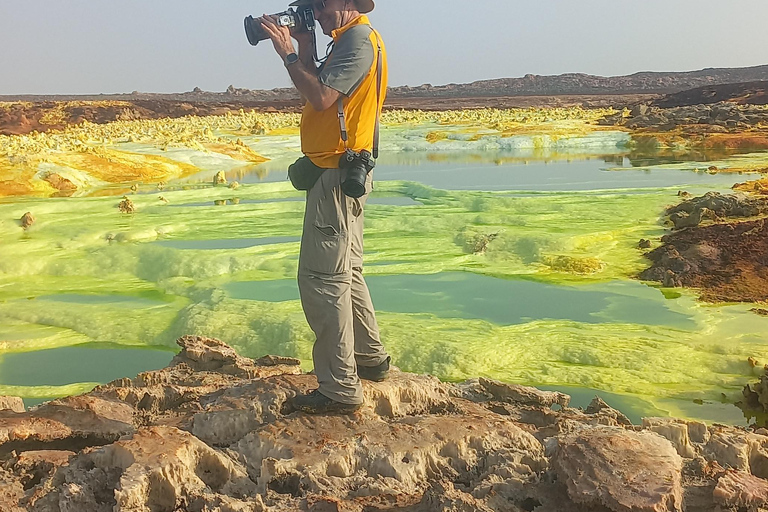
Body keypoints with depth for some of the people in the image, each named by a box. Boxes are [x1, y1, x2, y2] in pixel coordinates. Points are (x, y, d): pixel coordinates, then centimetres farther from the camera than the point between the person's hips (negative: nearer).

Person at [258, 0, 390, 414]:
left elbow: (321, 97, -24)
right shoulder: (350, 41, 19)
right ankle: (371, 359, 32)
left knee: (322, 279, -10)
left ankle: (341, 389, -4)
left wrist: (287, 53, -14)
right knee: (345, 272, 19)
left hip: (337, 175, -11)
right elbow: (318, 91, 16)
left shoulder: (359, 41, -13)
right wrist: (305, 47, 10)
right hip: (342, 173, 11)